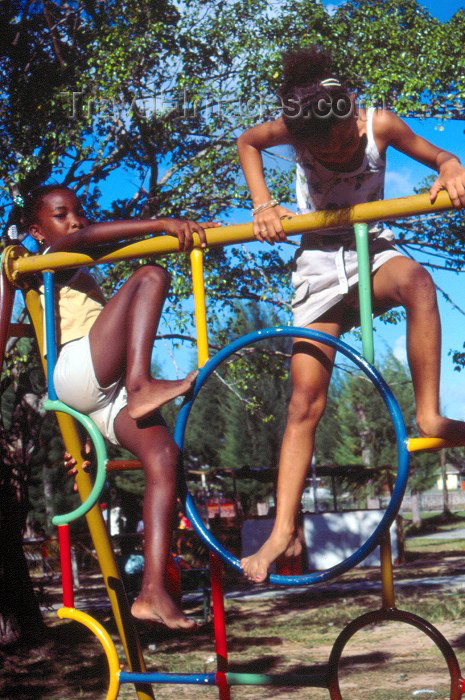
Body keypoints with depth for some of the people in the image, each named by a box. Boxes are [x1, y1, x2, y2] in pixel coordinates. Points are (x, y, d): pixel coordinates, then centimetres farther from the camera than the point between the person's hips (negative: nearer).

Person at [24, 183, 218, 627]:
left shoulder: (84, 279, 39)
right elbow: (84, 238, -10)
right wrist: (161, 224, -23)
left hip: (104, 396, 7)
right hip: (77, 372, -7)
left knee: (163, 457, -16)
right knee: (150, 277, -17)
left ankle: (153, 592, -23)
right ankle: (141, 383, -40)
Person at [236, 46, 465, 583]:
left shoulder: (380, 125, -17)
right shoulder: (294, 131, -15)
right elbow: (247, 143, 5)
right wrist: (262, 204, -7)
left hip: (370, 251, 0)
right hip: (318, 263, 0)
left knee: (415, 279, -40)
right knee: (305, 400, -7)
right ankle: (283, 531, -3)